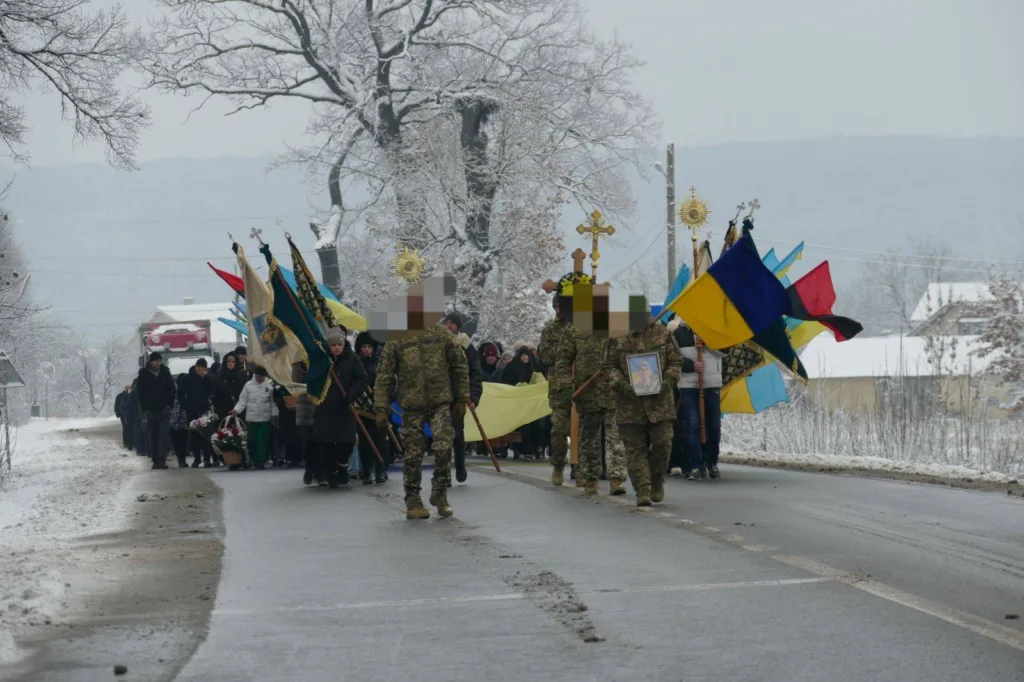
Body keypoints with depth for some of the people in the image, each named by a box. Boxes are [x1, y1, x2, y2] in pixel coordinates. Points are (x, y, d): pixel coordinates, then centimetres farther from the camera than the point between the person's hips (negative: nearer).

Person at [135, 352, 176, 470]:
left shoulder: (165, 372, 5)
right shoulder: (144, 374, 0)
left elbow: (171, 389, 8)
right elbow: (141, 393, 0)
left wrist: (169, 405, -3)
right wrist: (145, 410, -7)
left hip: (164, 410, 1)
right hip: (150, 410, 0)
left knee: (164, 435, -11)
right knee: (152, 437, 2)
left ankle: (161, 460, -15)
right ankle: (155, 460, 7)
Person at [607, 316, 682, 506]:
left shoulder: (662, 334, 5)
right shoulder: (619, 337, 4)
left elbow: (675, 362, 9)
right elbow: (610, 366, 7)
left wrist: (668, 381, -8)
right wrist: (621, 384, -10)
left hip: (659, 400, 0)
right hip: (630, 402, 0)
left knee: (662, 442, -4)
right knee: (635, 448, -2)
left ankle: (657, 481, 20)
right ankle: (642, 490, -1)